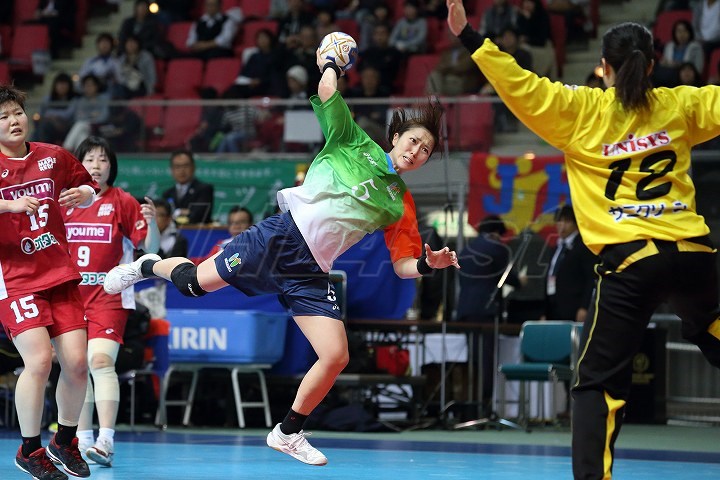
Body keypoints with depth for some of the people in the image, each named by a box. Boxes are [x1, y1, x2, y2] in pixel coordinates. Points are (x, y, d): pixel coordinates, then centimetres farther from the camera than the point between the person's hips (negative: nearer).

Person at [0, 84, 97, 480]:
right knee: (39, 360, -18)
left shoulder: (53, 157, 9)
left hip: (59, 274, 4)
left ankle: (65, 442, 20)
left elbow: (87, 192, 23)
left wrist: (82, 194, 1)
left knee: (76, 361, -3)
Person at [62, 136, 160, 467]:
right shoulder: (65, 203, 8)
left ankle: (106, 442, -26)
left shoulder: (123, 202, -1)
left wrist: (151, 223, -21)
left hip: (109, 295, -5)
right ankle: (82, 439, 17)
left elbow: (151, 248, -3)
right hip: (71, 296, 5)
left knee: (101, 361, -19)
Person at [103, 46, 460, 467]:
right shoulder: (354, 143, 5)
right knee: (192, 282, -8)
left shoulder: (401, 204, 13)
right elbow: (327, 92, -4)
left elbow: (403, 265, 11)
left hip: (311, 273, 3)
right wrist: (330, 62, 13)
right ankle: (149, 267, 30)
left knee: (336, 357, -10)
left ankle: (288, 434, 10)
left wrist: (429, 264, -8)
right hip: (281, 237, -3)